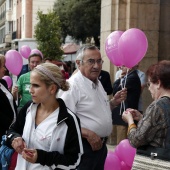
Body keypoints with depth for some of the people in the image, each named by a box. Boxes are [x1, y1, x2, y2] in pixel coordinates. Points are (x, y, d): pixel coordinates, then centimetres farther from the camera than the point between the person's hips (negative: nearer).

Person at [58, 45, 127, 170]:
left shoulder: (97, 83, 11)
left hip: (101, 144, 9)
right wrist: (88, 134, -28)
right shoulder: (72, 86, -19)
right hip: (84, 147, -9)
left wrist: (114, 102, 8)